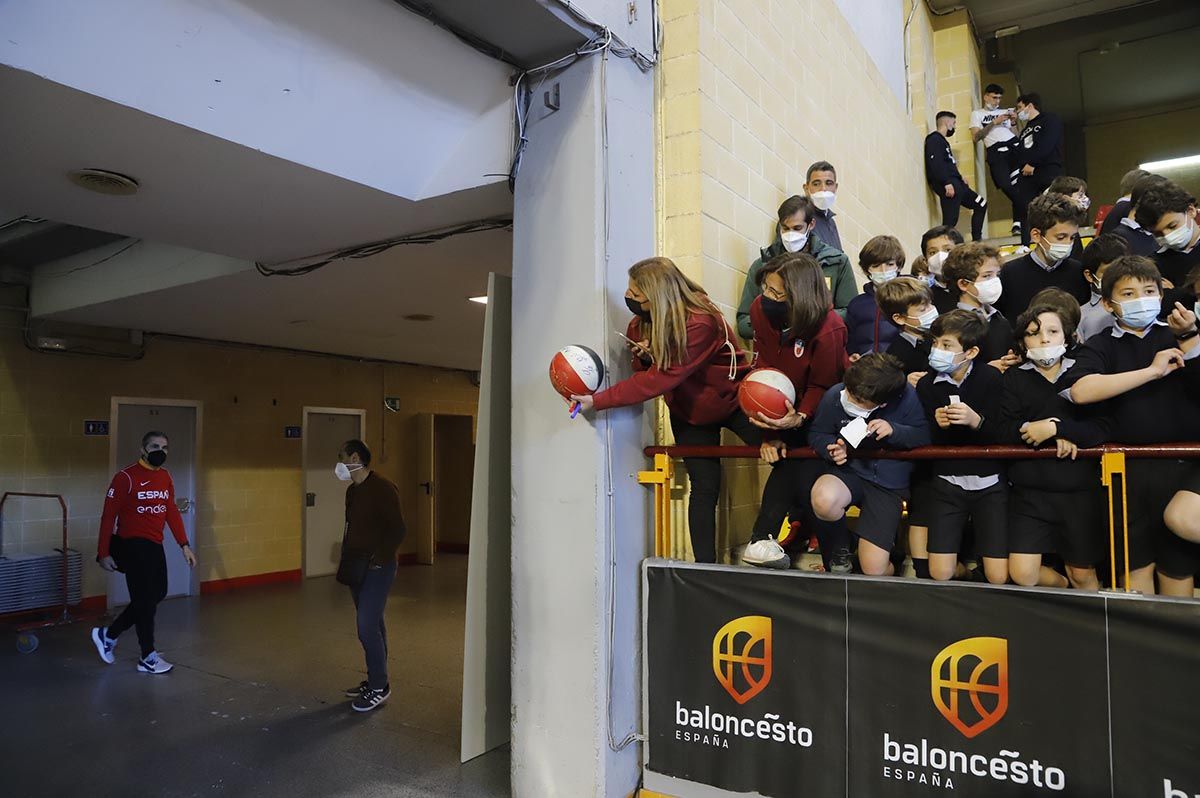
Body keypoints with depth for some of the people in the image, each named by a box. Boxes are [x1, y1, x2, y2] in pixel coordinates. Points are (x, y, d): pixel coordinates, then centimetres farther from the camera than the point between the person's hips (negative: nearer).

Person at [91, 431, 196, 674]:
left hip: (155, 546, 8)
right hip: (132, 545, -7)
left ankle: (108, 635, 31)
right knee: (145, 599, -1)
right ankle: (148, 658, 12)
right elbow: (108, 516, -11)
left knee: (156, 595, 14)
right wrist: (104, 553, -12)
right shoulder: (126, 477, -13)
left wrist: (184, 545, 8)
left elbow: (172, 512, 12)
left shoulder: (165, 477, 8)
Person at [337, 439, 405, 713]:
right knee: (371, 624, 14)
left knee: (367, 626, -11)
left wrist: (379, 561, -19)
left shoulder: (383, 488, -15)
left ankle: (379, 688, 0)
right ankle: (375, 679, 23)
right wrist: (346, 557, 11)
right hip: (357, 567, 8)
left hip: (378, 568, -8)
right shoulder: (352, 491, 13)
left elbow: (397, 530, -17)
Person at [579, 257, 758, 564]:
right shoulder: (640, 324, -10)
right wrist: (643, 356, -26)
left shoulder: (701, 323, -32)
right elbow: (645, 373, 0)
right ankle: (705, 566, 2)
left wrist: (596, 401, -35)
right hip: (689, 413, 4)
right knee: (704, 487, -3)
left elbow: (660, 379, -35)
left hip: (732, 401, -4)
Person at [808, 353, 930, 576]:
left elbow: (924, 436, -6)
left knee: (873, 571, -10)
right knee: (823, 499, -38)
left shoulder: (906, 397, -16)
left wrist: (894, 430, -25)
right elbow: (817, 434, 3)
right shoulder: (835, 396, -12)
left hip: (889, 484, -1)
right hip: (848, 470, 1)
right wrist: (831, 448, -19)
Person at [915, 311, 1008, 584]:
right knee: (940, 574, -3)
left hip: (989, 481, -1)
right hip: (946, 481, 1)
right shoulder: (927, 385, -1)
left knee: (998, 578, -4)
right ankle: (963, 549, 28)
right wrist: (938, 425, -20)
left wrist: (976, 421, -26)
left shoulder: (991, 378, -7)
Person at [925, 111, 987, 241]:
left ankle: (976, 241, 18)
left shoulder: (942, 140, 23)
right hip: (947, 186, -11)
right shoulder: (934, 139, -8)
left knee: (981, 204, 17)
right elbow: (935, 164, -21)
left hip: (955, 183, 11)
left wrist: (960, 179, 15)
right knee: (950, 220, -18)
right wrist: (947, 183, -27)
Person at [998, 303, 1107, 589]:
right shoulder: (1013, 379, 5)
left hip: (1080, 492, 0)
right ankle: (1062, 586, 26)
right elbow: (1002, 432, -8)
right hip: (1029, 492, 0)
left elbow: (1102, 429, -7)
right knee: (1021, 575, -6)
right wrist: (1062, 434, -17)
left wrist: (1056, 426, -20)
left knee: (1083, 575, 10)